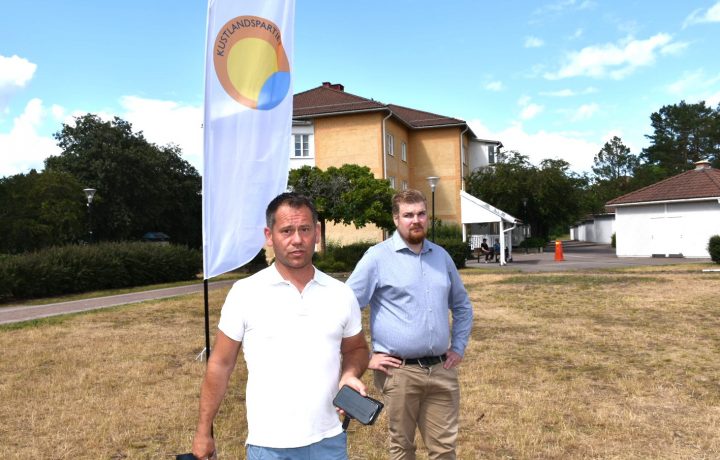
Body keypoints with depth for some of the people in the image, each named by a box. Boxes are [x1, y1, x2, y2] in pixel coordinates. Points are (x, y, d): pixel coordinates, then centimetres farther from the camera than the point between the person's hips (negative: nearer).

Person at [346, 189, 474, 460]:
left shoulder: (441, 256, 10)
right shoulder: (378, 257, -7)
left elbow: (462, 305, 22)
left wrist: (459, 347, 13)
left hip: (442, 369, 4)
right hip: (400, 372, -4)